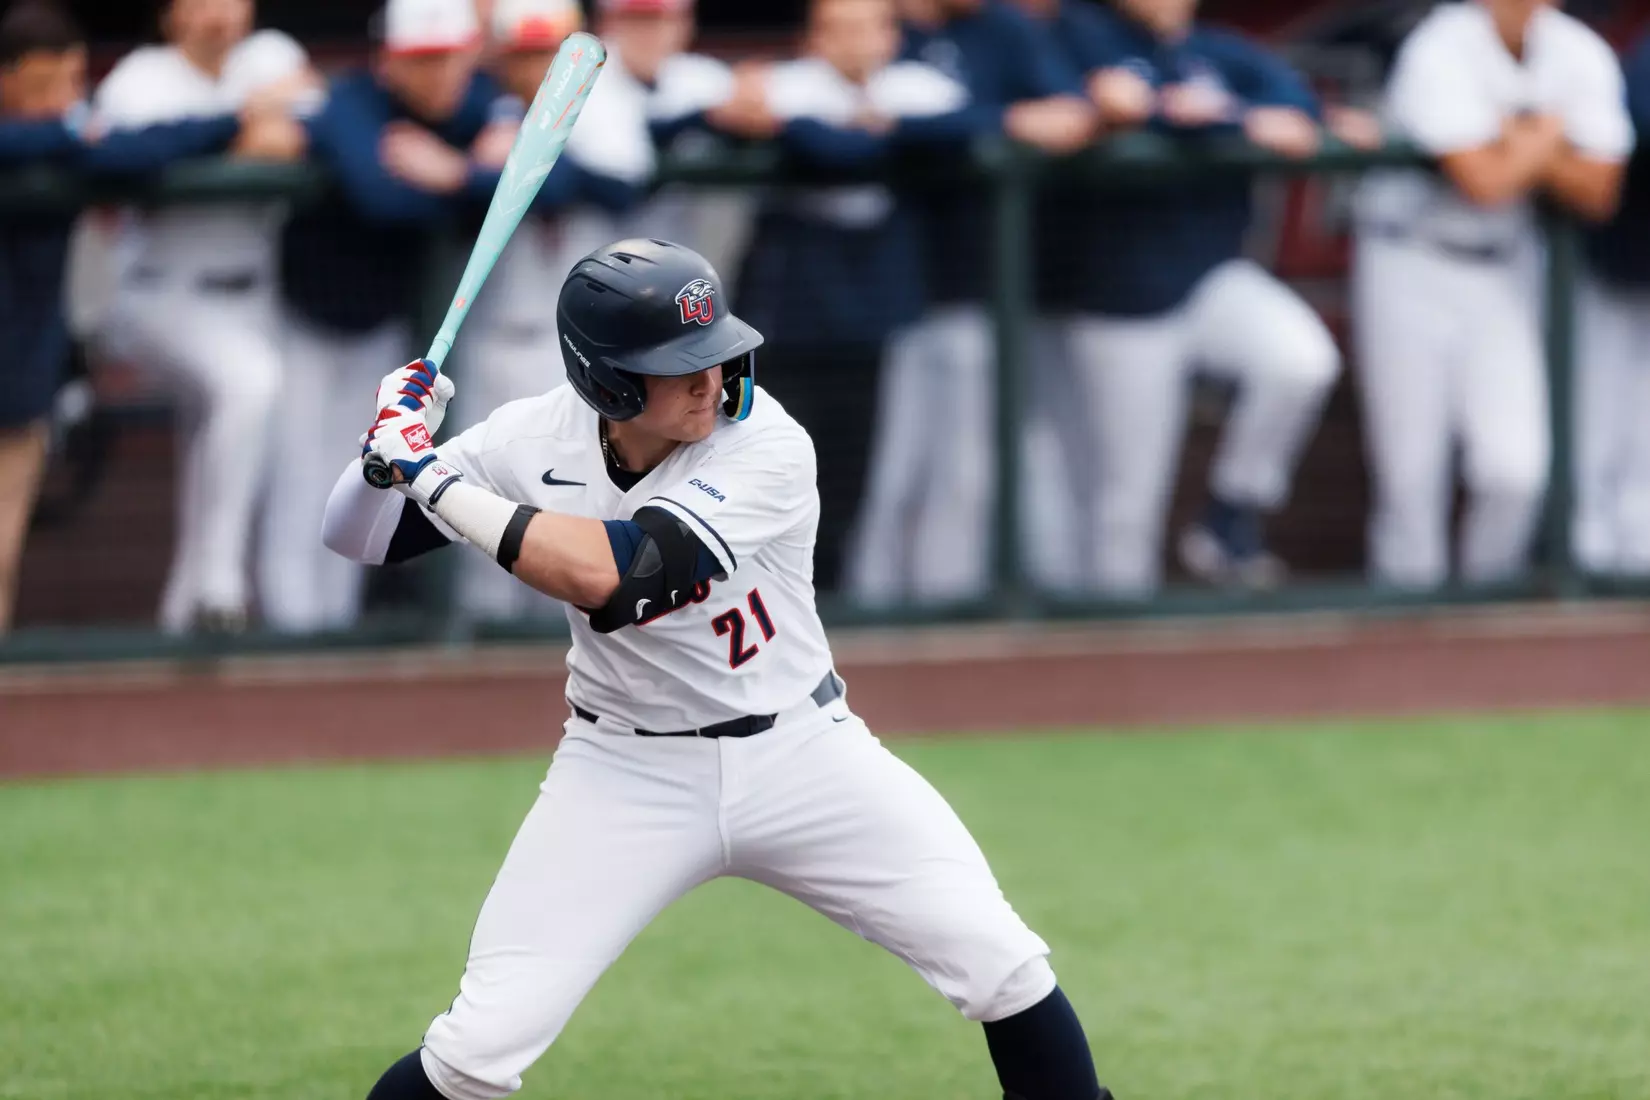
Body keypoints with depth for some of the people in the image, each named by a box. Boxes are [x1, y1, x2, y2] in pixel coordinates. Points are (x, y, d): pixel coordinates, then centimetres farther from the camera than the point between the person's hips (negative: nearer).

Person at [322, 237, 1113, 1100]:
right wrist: (394, 440, -22)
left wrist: (436, 479, -31)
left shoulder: (768, 451, -22)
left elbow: (608, 575, -34)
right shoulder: (536, 439, -11)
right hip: (626, 772, 1)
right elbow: (360, 536, -1)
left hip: (799, 755, -1)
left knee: (1002, 967, -11)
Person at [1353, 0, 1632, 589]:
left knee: (1517, 468, -7)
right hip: (1413, 268, -4)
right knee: (1413, 470, -2)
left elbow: (1599, 192, -2)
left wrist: (1523, 145, -16)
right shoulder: (1441, 50, -19)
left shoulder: (1583, 57, -2)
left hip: (1506, 269, 4)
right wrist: (1546, 139, -8)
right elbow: (1484, 182, -26)